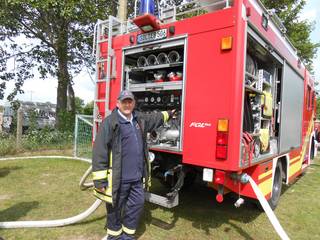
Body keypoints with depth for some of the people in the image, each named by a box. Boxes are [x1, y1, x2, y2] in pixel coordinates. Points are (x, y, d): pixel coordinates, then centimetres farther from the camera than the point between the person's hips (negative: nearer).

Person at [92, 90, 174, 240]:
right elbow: (99, 151, -16)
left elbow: (154, 118, 33)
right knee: (115, 208, 11)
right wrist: (99, 180, -17)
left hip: (137, 177, 7)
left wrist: (168, 114, 45)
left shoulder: (140, 119, 11)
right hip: (118, 178, -6)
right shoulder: (110, 122, -13)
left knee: (138, 203, 15)